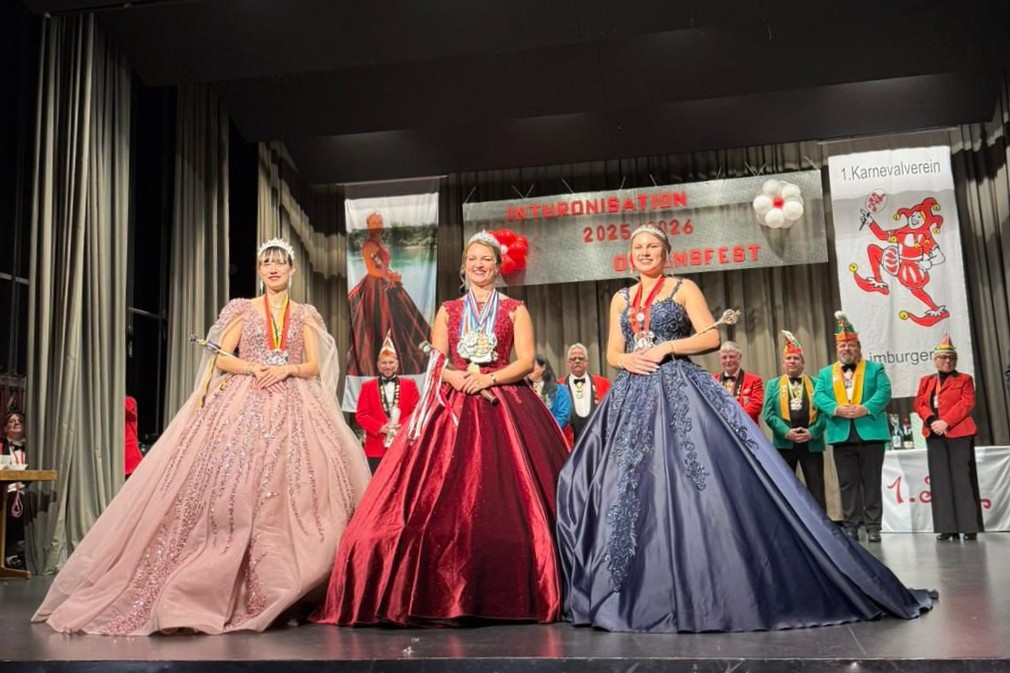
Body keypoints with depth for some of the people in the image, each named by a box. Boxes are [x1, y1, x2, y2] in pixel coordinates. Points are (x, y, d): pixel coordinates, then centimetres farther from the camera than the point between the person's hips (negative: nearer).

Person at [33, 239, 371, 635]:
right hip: (243, 404, -1)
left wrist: (288, 369, -11)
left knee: (289, 495, -9)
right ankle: (195, 590, -6)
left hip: (294, 408, 1)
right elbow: (220, 358, 4)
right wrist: (254, 368, -12)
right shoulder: (243, 309, 11)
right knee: (233, 493, -12)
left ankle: (279, 595, -2)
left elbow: (314, 367, 8)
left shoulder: (305, 315, 14)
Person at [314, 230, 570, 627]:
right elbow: (436, 363, 7)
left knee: (505, 499, -9)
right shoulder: (448, 311, 16)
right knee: (446, 499, -7)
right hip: (452, 408, 2)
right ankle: (447, 595, -3)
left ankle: (506, 596, -2)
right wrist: (463, 379, -12)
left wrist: (488, 378, -14)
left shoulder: (515, 310, 11)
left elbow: (526, 361, 0)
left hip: (504, 407, -1)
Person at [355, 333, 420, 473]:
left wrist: (401, 426, -15)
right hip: (377, 447, 0)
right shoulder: (367, 386, 9)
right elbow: (361, 415, 1)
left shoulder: (409, 385, 9)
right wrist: (380, 427, -14)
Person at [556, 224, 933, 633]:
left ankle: (714, 588, -4)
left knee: (697, 481, -12)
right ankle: (638, 593, 6)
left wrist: (667, 347, -11)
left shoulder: (683, 289, 6)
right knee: (629, 486, -2)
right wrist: (628, 359, -7)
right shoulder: (621, 299, 17)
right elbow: (612, 353, 14)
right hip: (633, 396, 4)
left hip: (680, 392, -4)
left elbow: (711, 337, -3)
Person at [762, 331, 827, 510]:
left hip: (812, 443, 0)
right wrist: (786, 432, -12)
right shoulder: (773, 385, 11)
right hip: (784, 444, 0)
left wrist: (812, 432, -12)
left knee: (817, 491, 1)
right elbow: (768, 414, 0)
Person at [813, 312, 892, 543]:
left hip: (870, 433, -1)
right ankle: (850, 526, 9)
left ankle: (873, 526, 7)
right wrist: (836, 409, -19)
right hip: (842, 435, 2)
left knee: (871, 482, 2)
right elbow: (818, 397, 0)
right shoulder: (825, 373, 14)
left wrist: (865, 408, -20)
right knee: (847, 483, 5)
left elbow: (884, 392, -5)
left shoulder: (875, 368, 10)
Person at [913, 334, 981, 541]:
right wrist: (931, 421, -11)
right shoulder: (926, 381, 18)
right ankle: (948, 527, 3)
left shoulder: (964, 379, 7)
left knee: (962, 479, -6)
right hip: (934, 435, 4)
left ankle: (969, 526, -3)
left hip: (959, 433, -4)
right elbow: (919, 404, 8)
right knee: (940, 480, 1)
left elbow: (966, 404, -6)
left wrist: (946, 422, -17)